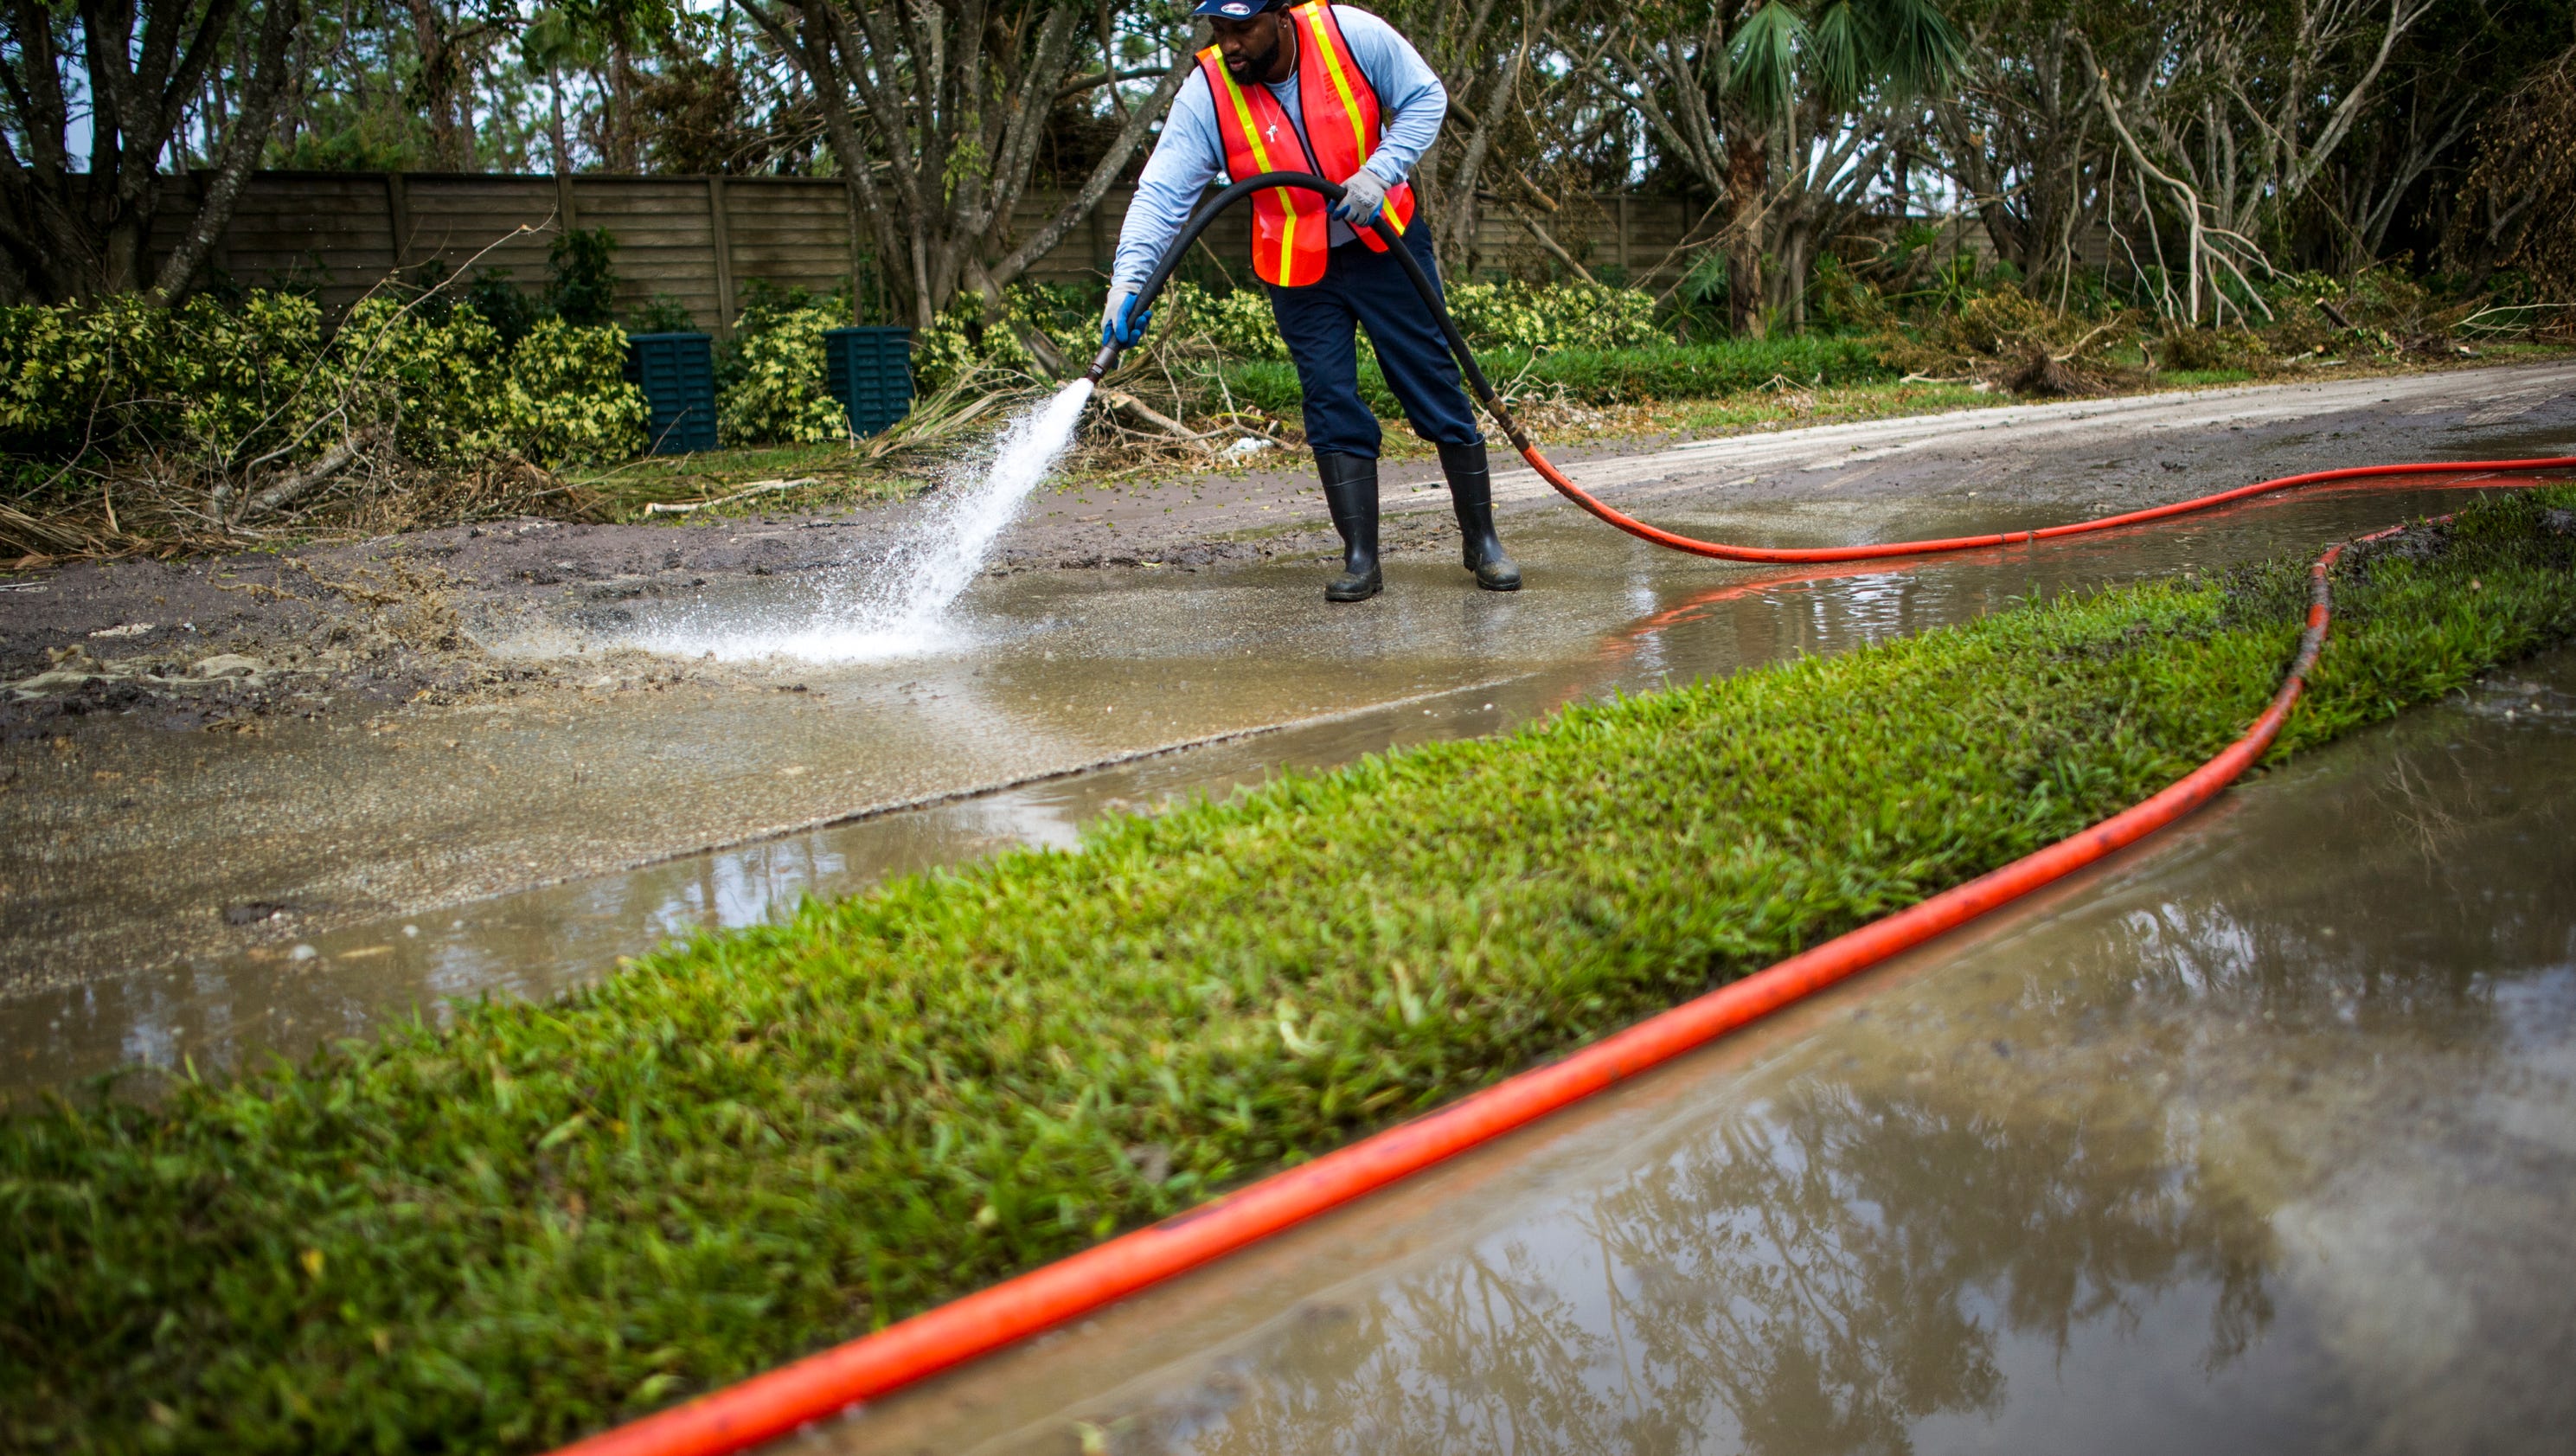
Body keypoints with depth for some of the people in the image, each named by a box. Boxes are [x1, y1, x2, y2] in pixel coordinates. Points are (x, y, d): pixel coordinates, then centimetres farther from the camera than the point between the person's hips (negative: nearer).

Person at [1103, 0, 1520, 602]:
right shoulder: (1206, 93, -16)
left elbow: (1424, 98, -5)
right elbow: (1161, 193, -19)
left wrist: (1379, 172, -20)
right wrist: (1128, 279, -33)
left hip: (1385, 243, -1)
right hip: (1297, 271, 1)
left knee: (1436, 388, 2)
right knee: (1331, 406, -4)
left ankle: (1483, 541, 13)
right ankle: (1360, 559, 2)